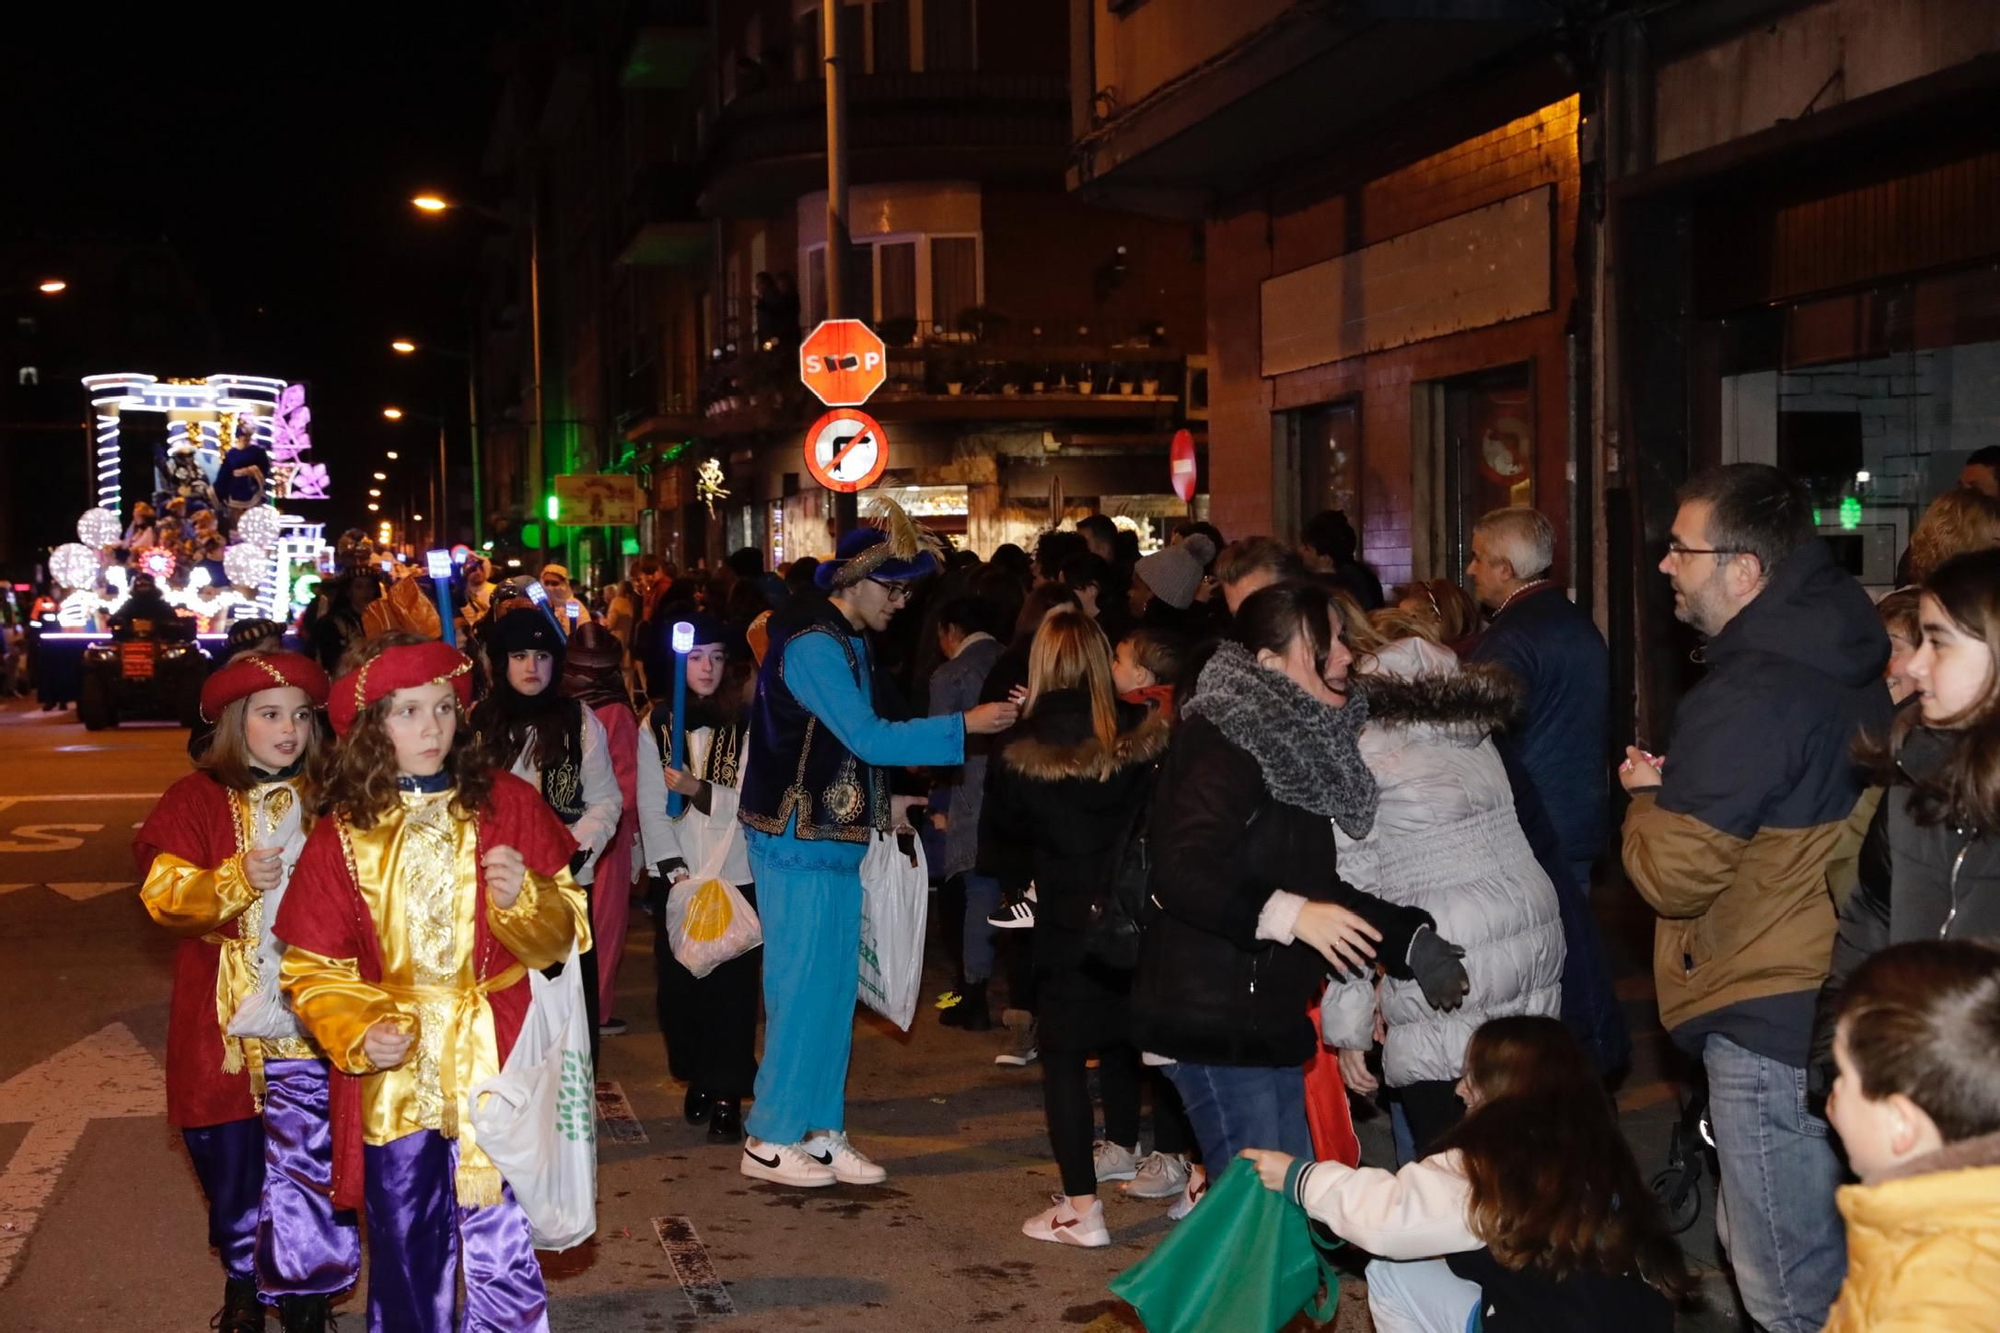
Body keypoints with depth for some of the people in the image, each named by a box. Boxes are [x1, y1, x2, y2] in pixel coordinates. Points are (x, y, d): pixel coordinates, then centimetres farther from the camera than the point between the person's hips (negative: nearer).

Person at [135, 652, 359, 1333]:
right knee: (231, 1157, 9)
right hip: (225, 1020, 0)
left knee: (307, 1161, -4)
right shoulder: (196, 799, 1)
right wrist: (237, 880, -23)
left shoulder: (327, 799, 6)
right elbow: (165, 895, -8)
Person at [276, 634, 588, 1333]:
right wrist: (358, 1032, -14)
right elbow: (313, 967, 2)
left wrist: (523, 900, -19)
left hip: (495, 1063, -1)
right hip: (394, 1073, 1)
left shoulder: (507, 803, -2)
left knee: (501, 1237, -1)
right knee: (405, 1248, 12)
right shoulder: (342, 832, -1)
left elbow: (566, 930, 1)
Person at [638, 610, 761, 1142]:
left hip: (736, 877, -2)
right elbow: (651, 805, 0)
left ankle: (727, 1093, 3)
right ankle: (697, 1078, 21)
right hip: (676, 878, 2)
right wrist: (676, 871, -10)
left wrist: (699, 790, -21)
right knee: (679, 984, 3)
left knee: (732, 986, -6)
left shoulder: (746, 724, -1)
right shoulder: (656, 725, 4)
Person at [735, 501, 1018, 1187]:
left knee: (834, 989, 12)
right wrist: (966, 725, -19)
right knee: (803, 989, -4)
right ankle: (769, 1140, 5)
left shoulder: (845, 644, 16)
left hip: (831, 842, 10)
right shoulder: (814, 644, -16)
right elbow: (869, 738, -21)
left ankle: (820, 1129, 19)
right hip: (799, 845, -10)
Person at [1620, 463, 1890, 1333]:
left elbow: (1674, 875, -19)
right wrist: (1687, 791, 12)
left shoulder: (1745, 697, -21)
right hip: (1839, 996, 10)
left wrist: (1649, 796, -2)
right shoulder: (1848, 665, 7)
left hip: (1768, 1021, -10)